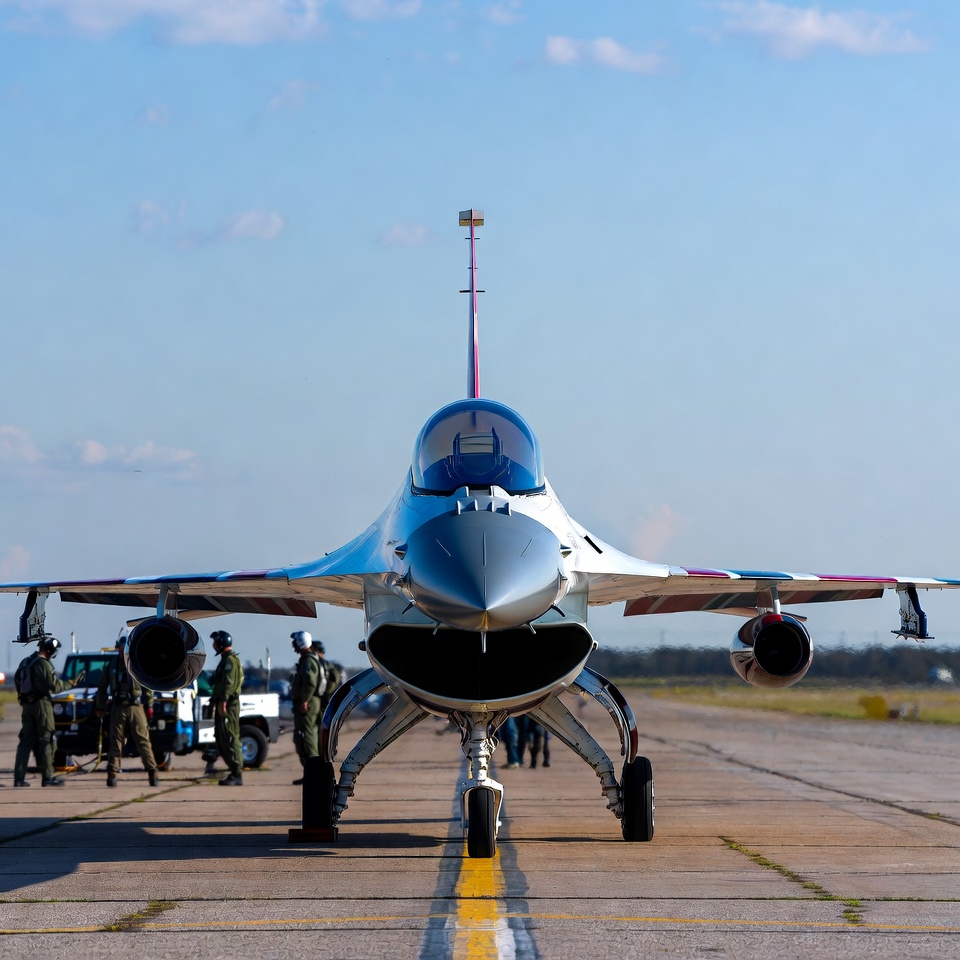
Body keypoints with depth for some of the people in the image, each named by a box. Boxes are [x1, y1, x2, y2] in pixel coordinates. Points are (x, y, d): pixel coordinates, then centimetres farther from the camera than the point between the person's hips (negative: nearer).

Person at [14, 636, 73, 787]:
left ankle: (19, 777, 0)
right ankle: (48, 776, -1)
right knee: (45, 740, -1)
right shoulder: (43, 664, -14)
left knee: (26, 740, 6)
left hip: (26, 705, 8)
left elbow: (18, 681, 17)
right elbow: (55, 686, -15)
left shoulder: (25, 663, 13)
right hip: (41, 704, -7)